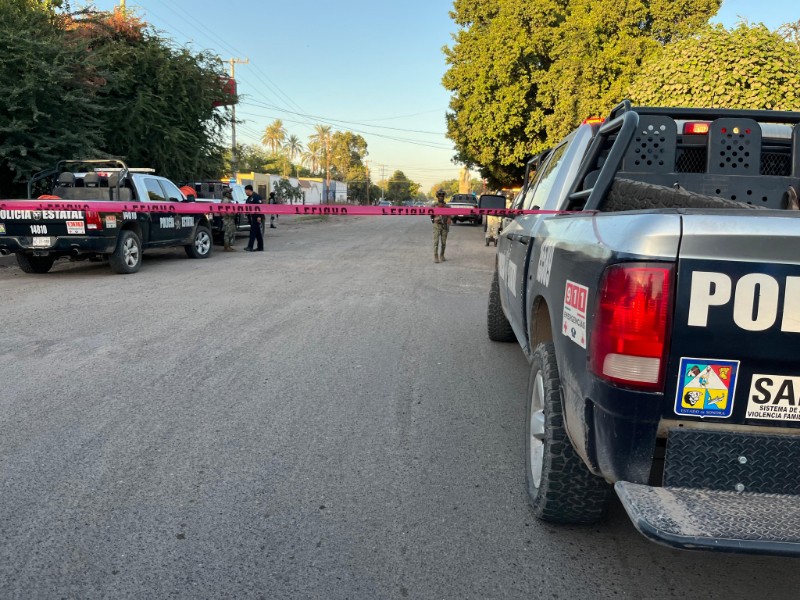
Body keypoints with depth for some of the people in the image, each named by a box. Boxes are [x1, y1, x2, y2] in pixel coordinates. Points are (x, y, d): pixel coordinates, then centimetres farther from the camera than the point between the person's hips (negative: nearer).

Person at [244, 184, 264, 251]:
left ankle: (250, 247, -11)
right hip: (251, 216, 10)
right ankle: (260, 247, 15)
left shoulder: (256, 196, -11)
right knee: (257, 232, 11)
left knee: (253, 231, -10)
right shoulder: (249, 198, 19)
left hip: (256, 217, -10)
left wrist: (259, 216, -22)